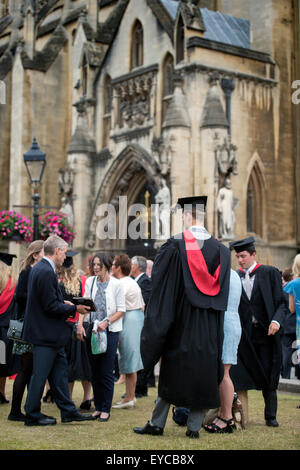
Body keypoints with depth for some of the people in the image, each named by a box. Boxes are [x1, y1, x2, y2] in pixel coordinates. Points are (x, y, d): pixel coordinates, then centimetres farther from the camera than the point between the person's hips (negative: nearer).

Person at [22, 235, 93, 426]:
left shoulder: (40, 268, 12)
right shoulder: (46, 272, -21)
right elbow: (51, 306, -22)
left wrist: (63, 303, 9)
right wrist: (74, 309, -13)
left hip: (51, 334, 11)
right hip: (46, 334, -11)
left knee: (60, 371, 14)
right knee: (40, 375, 0)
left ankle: (68, 410, 21)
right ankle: (32, 415, 11)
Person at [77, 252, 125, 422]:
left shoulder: (116, 284, -3)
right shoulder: (90, 282, 9)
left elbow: (121, 310, -4)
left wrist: (106, 322, -15)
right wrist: (80, 324, -3)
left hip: (110, 331, -4)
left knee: (107, 372, -4)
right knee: (95, 371, 8)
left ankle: (106, 409, 4)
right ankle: (98, 407, 17)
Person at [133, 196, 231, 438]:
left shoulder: (175, 245, -10)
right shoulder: (221, 249, 3)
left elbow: (158, 277, -5)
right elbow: (223, 292, 8)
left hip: (181, 320, -2)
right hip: (210, 326, 2)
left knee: (172, 372, 8)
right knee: (204, 373, 8)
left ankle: (157, 423, 15)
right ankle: (194, 426, 10)